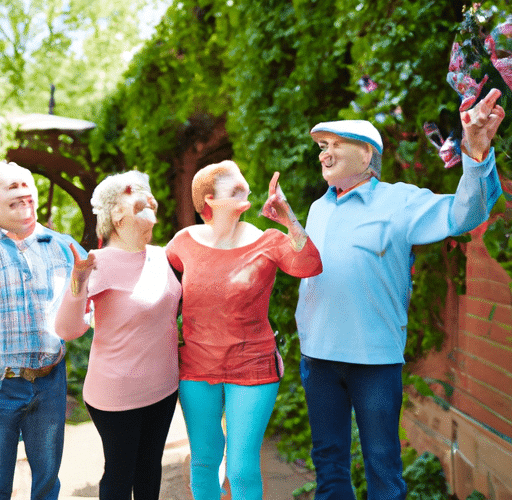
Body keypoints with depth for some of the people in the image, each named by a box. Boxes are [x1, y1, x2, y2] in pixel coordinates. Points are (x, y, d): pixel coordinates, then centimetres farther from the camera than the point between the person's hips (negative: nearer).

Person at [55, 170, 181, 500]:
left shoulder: (160, 256, 3)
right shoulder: (101, 264, -18)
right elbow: (67, 329, -27)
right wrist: (78, 285, -41)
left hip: (163, 385, 7)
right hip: (117, 394, -6)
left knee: (151, 465, 20)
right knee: (120, 473, 8)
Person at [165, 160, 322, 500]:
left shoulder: (266, 242, -9)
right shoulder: (186, 241, -2)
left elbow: (310, 267, -26)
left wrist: (290, 220, -37)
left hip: (252, 370, -2)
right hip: (196, 369, 2)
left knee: (243, 470, 2)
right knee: (204, 462, 15)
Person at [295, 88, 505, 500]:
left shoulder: (400, 201, -6)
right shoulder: (318, 210, 12)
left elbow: (462, 214, -20)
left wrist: (477, 153, -36)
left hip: (376, 357, -5)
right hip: (319, 354, 5)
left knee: (382, 462, 7)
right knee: (328, 459, 17)